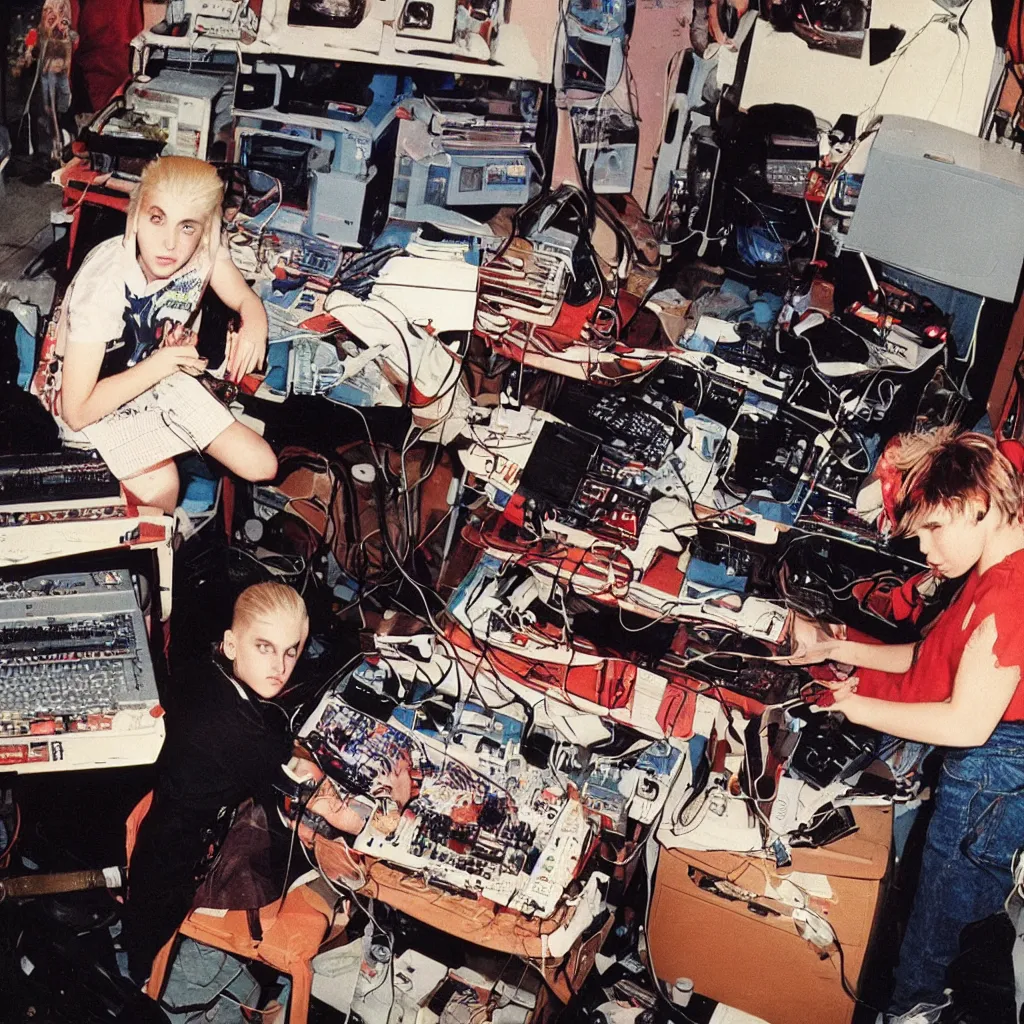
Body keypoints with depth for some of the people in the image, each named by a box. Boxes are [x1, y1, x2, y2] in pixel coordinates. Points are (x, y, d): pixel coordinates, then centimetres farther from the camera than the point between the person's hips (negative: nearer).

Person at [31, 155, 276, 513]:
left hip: (160, 375, 5)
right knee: (160, 487, -28)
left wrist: (254, 326, -26)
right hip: (92, 402, -5)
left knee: (263, 467, -3)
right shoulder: (103, 284, -34)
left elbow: (246, 300, -1)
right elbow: (77, 412, -30)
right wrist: (159, 364, -27)